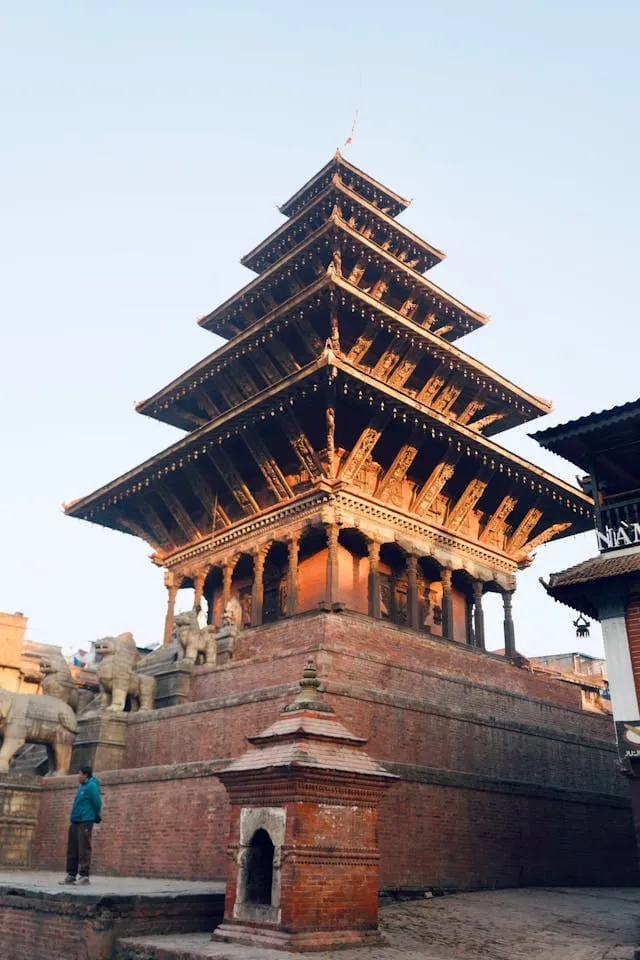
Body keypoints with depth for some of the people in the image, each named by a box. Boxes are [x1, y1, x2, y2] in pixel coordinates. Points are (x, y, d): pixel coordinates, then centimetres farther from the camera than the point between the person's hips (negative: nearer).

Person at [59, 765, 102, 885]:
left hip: (85, 822, -9)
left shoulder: (91, 786, -12)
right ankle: (71, 875, 17)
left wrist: (96, 816, -1)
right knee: (72, 849, 10)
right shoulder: (82, 786, 17)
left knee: (84, 849, -6)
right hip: (75, 821, 9)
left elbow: (97, 803, -14)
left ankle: (84, 875, -2)